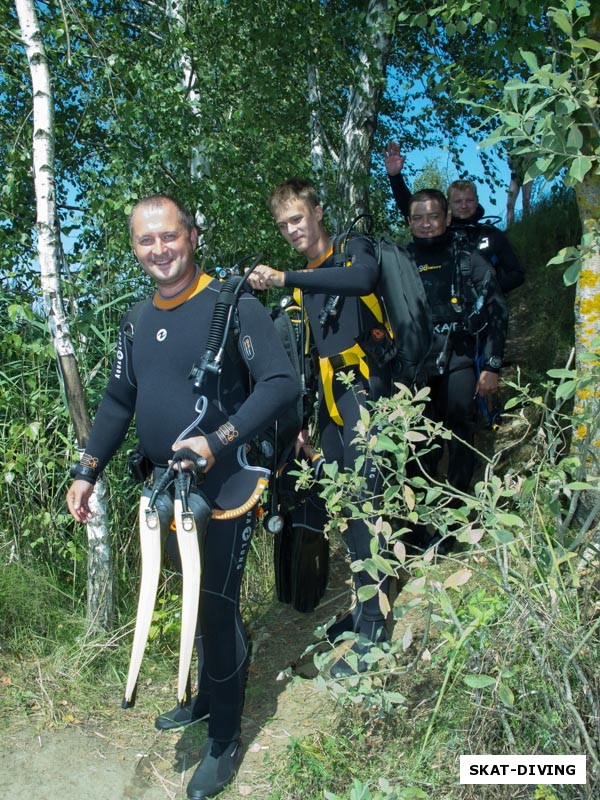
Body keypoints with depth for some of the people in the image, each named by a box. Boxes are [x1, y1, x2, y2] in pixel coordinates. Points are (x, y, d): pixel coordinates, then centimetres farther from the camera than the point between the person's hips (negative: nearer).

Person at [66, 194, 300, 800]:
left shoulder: (233, 305, -12)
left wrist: (217, 441, -27)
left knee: (217, 608, 1)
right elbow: (118, 402, 15)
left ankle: (225, 739, 20)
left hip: (223, 485, -6)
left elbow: (281, 383, -19)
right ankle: (206, 698, 41)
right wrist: (87, 471, 10)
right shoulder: (138, 321, 9)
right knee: (195, 600, 19)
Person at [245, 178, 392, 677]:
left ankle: (372, 628, -3)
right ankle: (366, 608, 22)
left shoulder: (354, 250, 0)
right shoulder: (303, 283, 19)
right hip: (330, 400, 7)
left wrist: (284, 278, -31)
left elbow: (363, 279, -27)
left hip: (364, 392, -7)